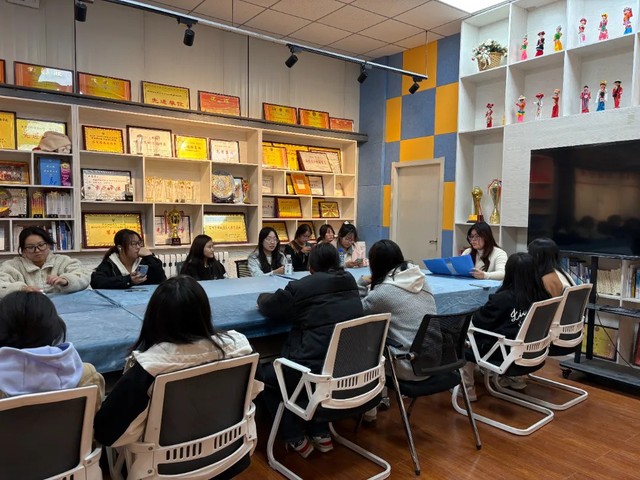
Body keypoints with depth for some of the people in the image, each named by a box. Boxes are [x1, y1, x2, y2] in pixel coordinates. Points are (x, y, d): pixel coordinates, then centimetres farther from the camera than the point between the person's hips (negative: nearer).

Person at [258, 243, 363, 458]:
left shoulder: (301, 287, -9)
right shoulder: (350, 282, 7)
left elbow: (268, 307, 7)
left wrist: (262, 297, 29)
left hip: (317, 368, -6)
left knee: (265, 377, 21)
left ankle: (297, 440, 18)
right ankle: (321, 434, 30)